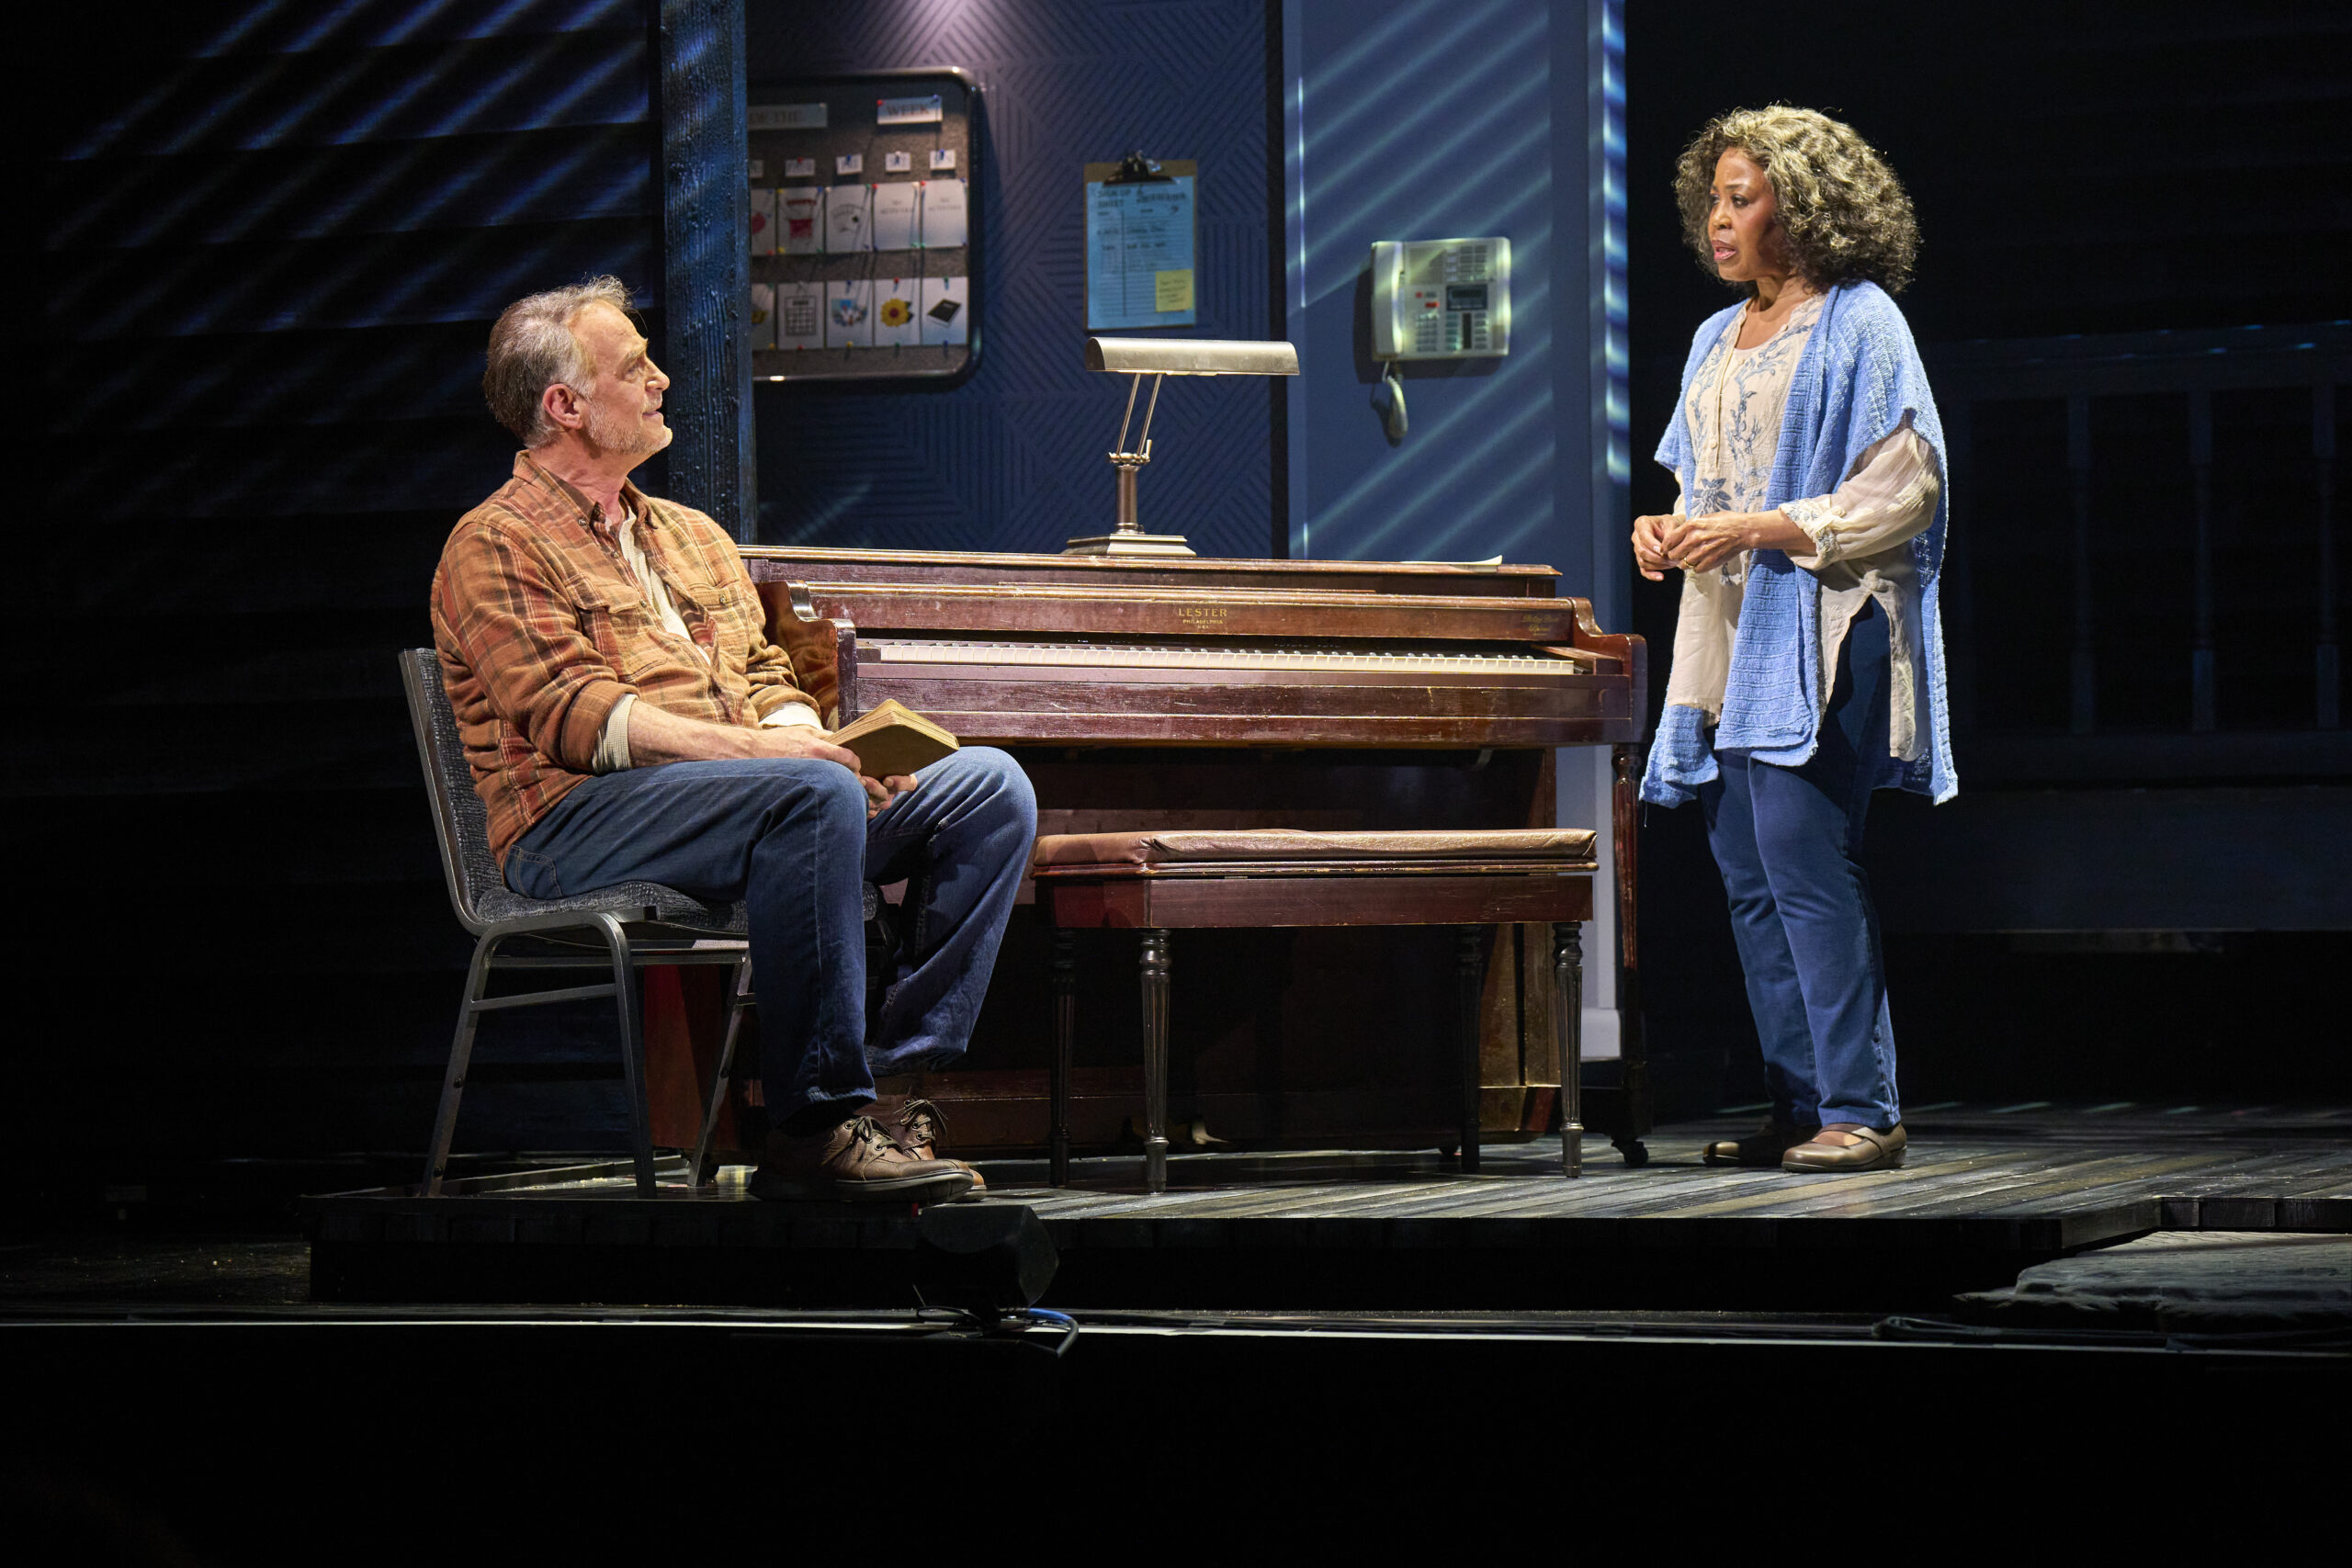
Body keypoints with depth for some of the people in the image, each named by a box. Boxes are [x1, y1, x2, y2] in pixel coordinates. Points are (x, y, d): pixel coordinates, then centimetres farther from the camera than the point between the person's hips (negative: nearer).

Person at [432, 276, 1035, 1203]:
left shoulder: (693, 537, 28)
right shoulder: (496, 545, 2)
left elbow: (764, 675, 24)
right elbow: (574, 716, -12)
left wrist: (800, 736, -2)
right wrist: (748, 748, -22)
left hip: (740, 788, 8)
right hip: (578, 824, -8)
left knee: (990, 787, -11)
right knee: (816, 797, -37)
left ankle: (889, 1079, -21)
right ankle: (810, 1128, -36)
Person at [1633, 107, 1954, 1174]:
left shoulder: (1859, 322, -5)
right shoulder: (1719, 341, 19)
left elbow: (1907, 489, -11)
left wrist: (1762, 530, -18)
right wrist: (1673, 530, 5)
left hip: (1821, 630, -8)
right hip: (1730, 633, 8)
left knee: (1805, 862, -15)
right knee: (1750, 878, 4)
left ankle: (1861, 1111, -11)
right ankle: (1800, 1107, 9)